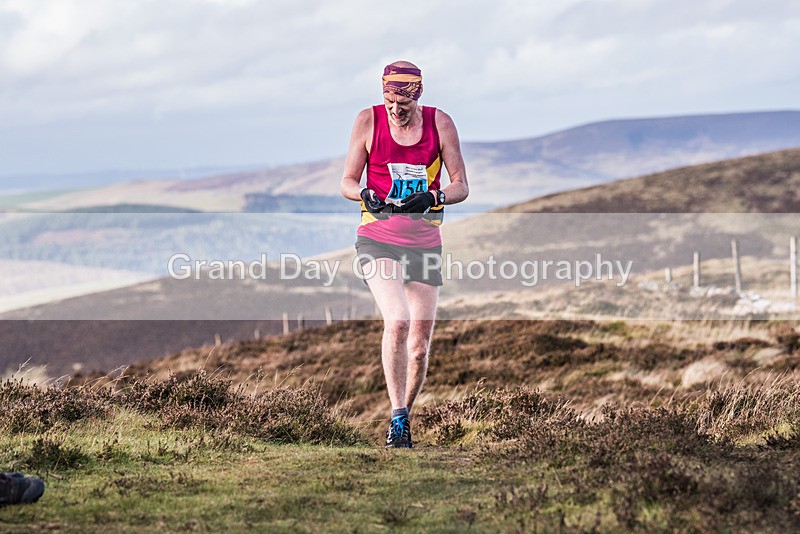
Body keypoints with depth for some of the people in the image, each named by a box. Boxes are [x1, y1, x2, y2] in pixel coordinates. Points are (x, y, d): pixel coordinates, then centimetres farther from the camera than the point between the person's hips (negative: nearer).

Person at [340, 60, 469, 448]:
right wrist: (365, 194, -18)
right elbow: (347, 182, 4)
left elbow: (461, 186, 1)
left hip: (425, 241, 2)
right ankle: (397, 417, -18)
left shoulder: (439, 122, 0)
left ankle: (404, 420, 22)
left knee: (420, 343, 3)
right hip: (378, 238, -2)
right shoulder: (369, 120, -2)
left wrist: (432, 198, -19)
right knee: (397, 321, -25)